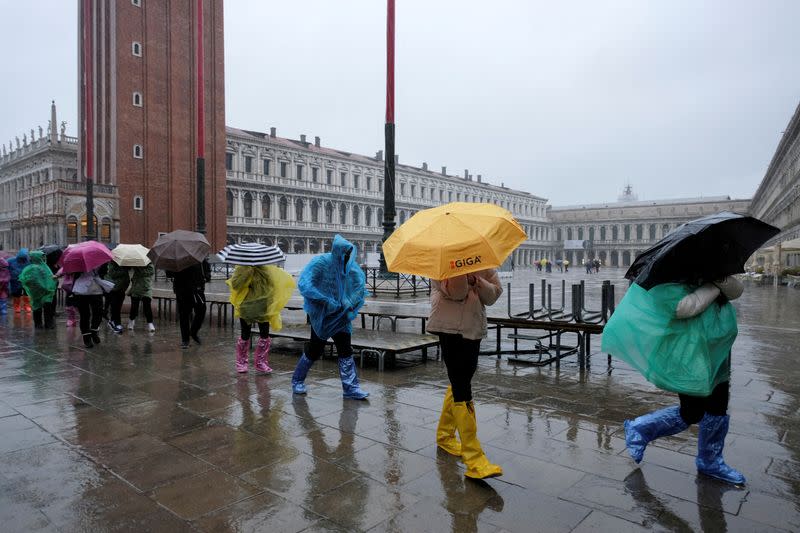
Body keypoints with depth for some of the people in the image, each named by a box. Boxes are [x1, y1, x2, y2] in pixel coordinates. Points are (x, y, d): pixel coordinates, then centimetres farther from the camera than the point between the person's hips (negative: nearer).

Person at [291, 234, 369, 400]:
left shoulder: (351, 267, -1)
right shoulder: (320, 262, -15)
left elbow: (360, 286, 7)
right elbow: (303, 284, -23)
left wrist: (350, 303, -10)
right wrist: (326, 300, -26)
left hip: (340, 316, 4)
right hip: (321, 316, -4)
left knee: (346, 350, -2)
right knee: (314, 351, 5)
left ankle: (350, 387, 4)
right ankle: (297, 380, 28)